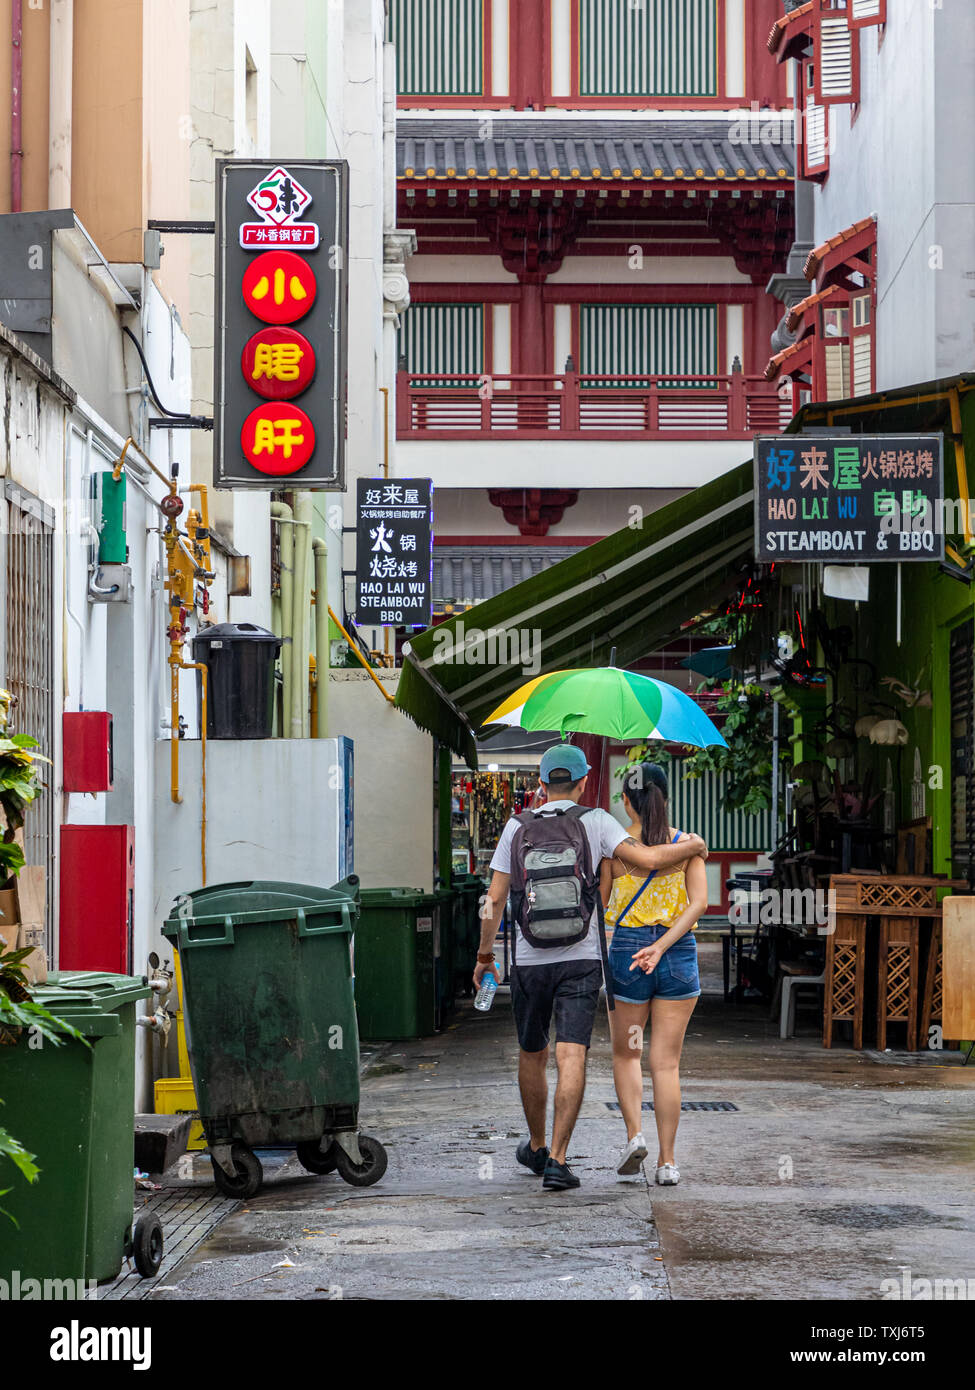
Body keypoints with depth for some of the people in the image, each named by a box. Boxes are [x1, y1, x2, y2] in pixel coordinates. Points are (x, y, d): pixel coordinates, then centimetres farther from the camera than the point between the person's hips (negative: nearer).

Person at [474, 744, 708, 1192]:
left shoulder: (518, 827, 3)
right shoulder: (595, 822, -2)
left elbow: (494, 899, 2)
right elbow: (647, 859, -13)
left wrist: (485, 956, 13)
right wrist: (692, 845, 6)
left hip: (529, 959, 2)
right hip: (581, 959, -2)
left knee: (532, 1055, 19)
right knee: (571, 1059, -7)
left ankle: (537, 1147, 34)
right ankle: (557, 1160, -18)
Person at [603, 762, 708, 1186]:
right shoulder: (688, 844, 0)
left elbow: (600, 905, 2)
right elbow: (699, 902, -9)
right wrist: (660, 947, -14)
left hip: (625, 949, -1)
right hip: (679, 955, 1)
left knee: (625, 1052, 17)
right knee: (666, 1061, 5)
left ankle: (634, 1132, -3)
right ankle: (667, 1161, 2)